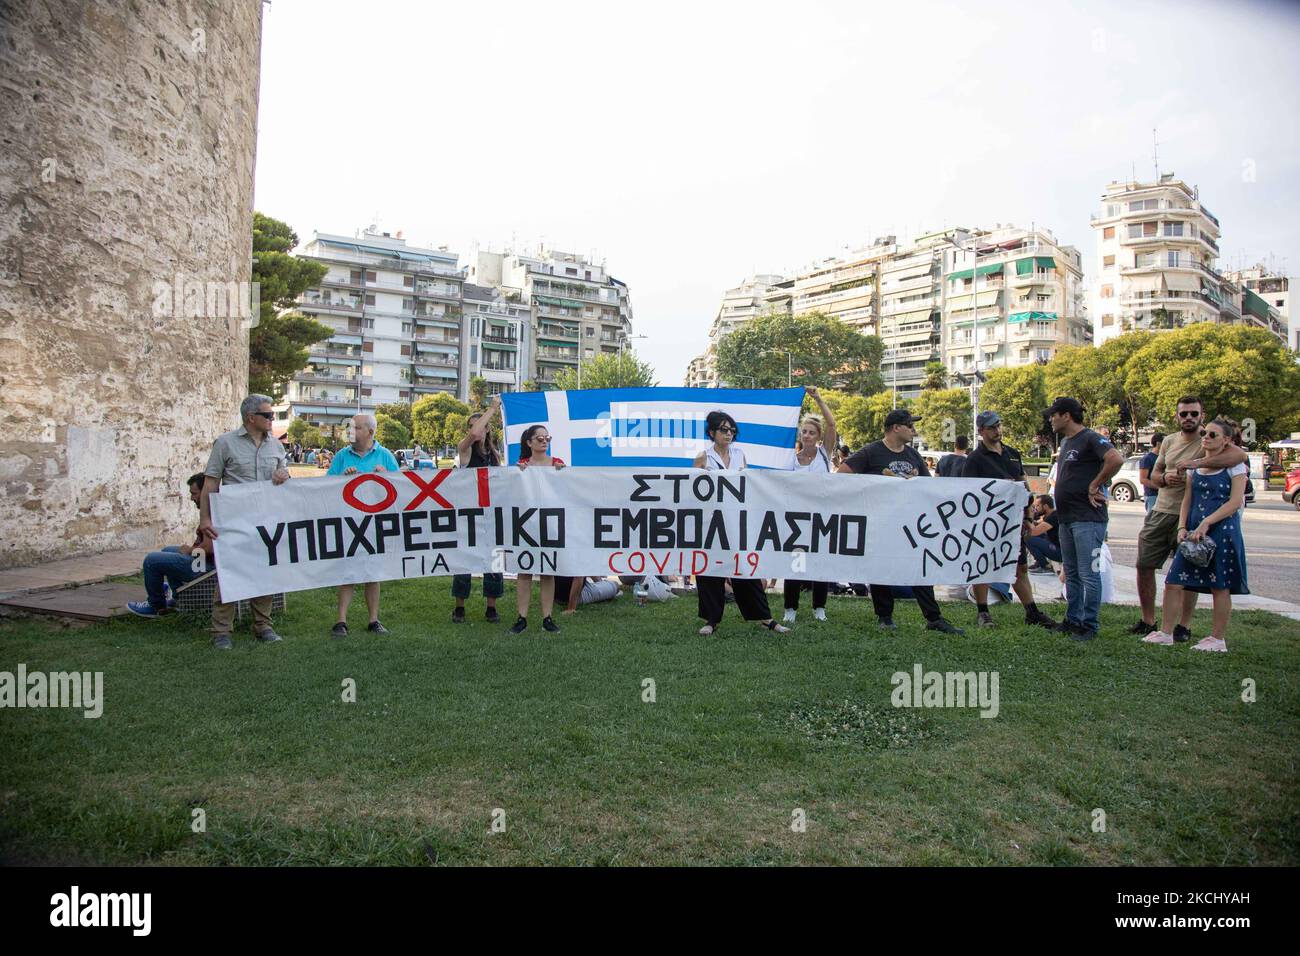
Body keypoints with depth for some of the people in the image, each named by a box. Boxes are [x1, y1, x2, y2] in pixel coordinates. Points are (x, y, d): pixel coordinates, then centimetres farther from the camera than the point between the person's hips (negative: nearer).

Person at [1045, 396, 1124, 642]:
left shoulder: (1090, 438, -11)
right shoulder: (1065, 441, 17)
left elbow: (1116, 459, -27)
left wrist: (1094, 485, -19)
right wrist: (1058, 495, 11)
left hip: (1087, 518, -10)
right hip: (1066, 518, 10)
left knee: (1088, 574, -4)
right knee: (1072, 574, 15)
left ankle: (1090, 625, 3)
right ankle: (1073, 620, 24)